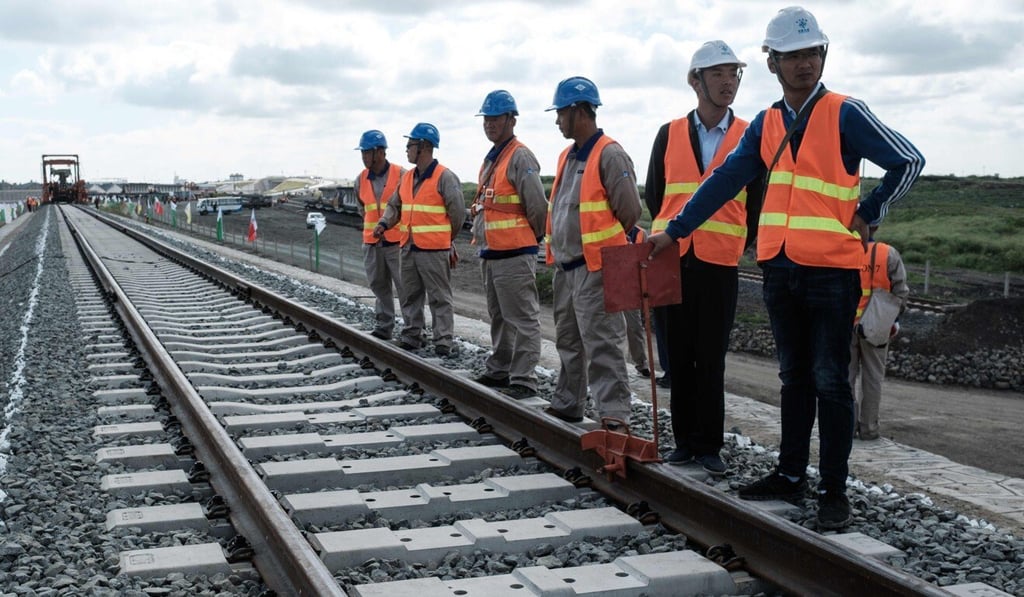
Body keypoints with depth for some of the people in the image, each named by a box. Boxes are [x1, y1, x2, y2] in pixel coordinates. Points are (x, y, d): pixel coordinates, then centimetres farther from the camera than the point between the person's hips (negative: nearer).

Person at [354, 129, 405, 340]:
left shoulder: (401, 175, -9)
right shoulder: (361, 179, 7)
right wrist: (372, 225, 14)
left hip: (398, 242, -5)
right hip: (372, 243, 5)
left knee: (405, 287, -4)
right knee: (379, 287, 11)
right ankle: (383, 327, 20)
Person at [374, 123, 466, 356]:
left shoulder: (445, 177, -9)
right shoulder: (407, 178, 14)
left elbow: (458, 212, -7)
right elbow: (394, 205, 21)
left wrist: (446, 239, 3)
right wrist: (384, 223, 2)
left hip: (434, 250, -8)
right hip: (408, 248, 8)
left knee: (439, 297, -2)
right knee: (409, 296, 13)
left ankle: (443, 342, 1)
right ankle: (411, 336, 23)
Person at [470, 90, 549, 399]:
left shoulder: (520, 157, -13)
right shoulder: (490, 159, 17)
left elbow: (537, 206, -17)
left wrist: (535, 237, -5)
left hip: (514, 254, -10)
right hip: (490, 252, 10)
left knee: (522, 318, -6)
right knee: (499, 316, 19)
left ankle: (524, 380, -4)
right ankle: (498, 370, 30)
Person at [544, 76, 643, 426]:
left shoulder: (609, 155, -12)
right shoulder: (568, 157, 15)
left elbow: (630, 212, -13)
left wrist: (601, 246, -2)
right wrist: (557, 249, 15)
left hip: (594, 269, -9)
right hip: (565, 268, 9)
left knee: (601, 345, -11)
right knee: (568, 342, 18)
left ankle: (614, 416, -9)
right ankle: (566, 406, 29)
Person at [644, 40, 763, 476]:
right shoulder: (669, 134, 6)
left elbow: (756, 203, 8)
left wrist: (738, 244, 7)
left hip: (720, 264, -2)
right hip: (671, 260, 2)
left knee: (711, 359, 2)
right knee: (678, 357, 7)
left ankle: (709, 445, 10)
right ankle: (684, 440, 17)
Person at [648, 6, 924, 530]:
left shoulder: (845, 114, -5)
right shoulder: (765, 125, 11)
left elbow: (909, 161, -6)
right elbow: (724, 181, 12)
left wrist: (866, 215, -6)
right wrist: (675, 230, 8)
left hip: (831, 269, -5)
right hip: (780, 268, 5)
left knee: (830, 382, -1)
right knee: (794, 378, 14)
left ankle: (834, 490, 6)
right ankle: (790, 474, 23)